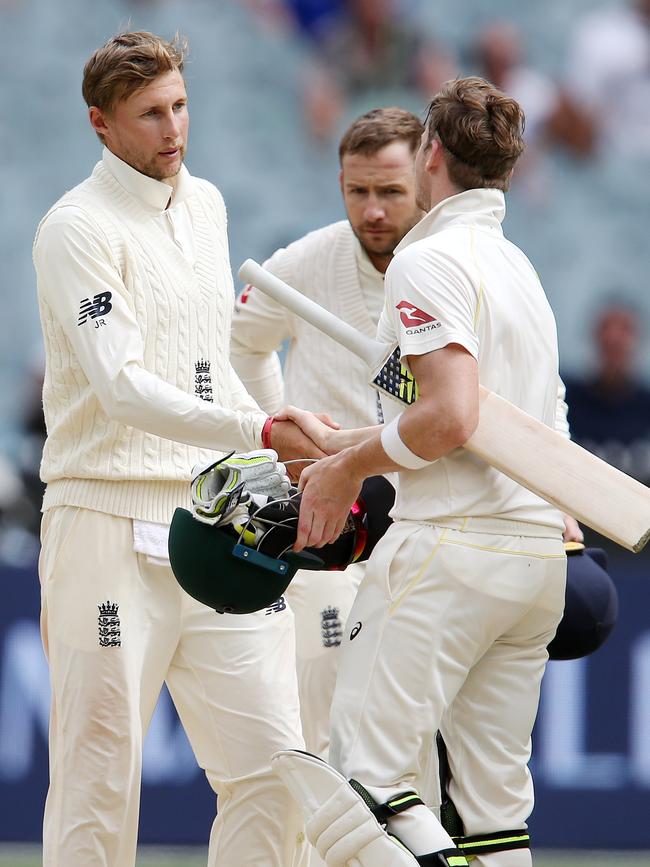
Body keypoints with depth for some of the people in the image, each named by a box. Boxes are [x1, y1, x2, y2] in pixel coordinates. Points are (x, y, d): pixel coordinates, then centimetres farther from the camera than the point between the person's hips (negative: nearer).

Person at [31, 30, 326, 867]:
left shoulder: (205, 204, 16)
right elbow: (122, 386, -20)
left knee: (270, 763, -1)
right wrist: (257, 432, -32)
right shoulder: (79, 228, -9)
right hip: (111, 529, -7)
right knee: (99, 778, -4)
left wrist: (286, 461, 19)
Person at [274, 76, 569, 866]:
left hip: (449, 546, -9)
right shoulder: (518, 266, 20)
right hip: (537, 548, 9)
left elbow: (450, 418, -19)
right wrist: (343, 443, 26)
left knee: (367, 773, -9)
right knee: (494, 800, 7)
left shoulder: (429, 260, -8)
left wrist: (352, 465, -5)